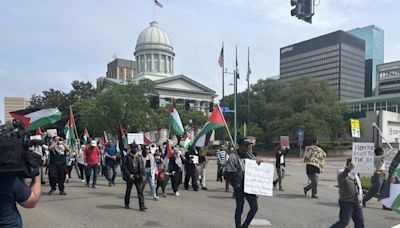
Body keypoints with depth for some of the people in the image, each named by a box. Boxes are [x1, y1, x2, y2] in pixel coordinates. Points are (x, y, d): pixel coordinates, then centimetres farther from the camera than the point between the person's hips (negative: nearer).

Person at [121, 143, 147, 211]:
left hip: (138, 176, 3)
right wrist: (129, 175, -15)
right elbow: (123, 167, -9)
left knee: (140, 190, -4)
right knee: (128, 190, 11)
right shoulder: (126, 157, -6)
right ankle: (127, 204, 28)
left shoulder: (139, 157, 9)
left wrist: (141, 174, 1)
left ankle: (142, 206, -5)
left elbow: (142, 166, 14)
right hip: (130, 176, -3)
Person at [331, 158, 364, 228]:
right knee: (344, 222, -10)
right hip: (346, 203, -7)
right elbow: (340, 178, -40)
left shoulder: (355, 175, 14)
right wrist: (348, 169, -55)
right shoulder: (342, 174, -13)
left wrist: (360, 198, 21)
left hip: (357, 204, 7)